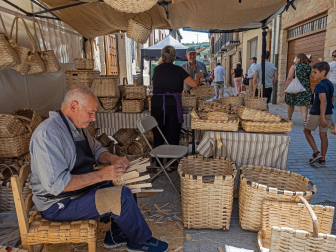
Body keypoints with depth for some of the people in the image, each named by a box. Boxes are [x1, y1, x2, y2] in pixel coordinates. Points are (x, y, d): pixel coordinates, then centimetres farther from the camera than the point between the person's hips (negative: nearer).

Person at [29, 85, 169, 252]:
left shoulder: (78, 127, 5)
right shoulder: (48, 133, -26)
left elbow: (96, 150, 17)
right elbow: (57, 184, -31)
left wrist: (113, 159, -5)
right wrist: (101, 175, -29)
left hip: (81, 188, 10)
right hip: (58, 205, -10)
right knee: (122, 196, -22)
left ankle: (116, 236, 18)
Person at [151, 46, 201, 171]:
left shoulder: (157, 69, 13)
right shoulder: (178, 70, 2)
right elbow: (194, 84, -3)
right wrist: (198, 77, 19)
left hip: (156, 103, 3)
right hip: (172, 104, -2)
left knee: (158, 135, 10)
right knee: (172, 135, 7)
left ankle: (158, 164, 16)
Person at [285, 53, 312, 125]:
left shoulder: (294, 66, -6)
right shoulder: (309, 67, 7)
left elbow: (289, 78, -14)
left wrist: (286, 88, -9)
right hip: (306, 87, 3)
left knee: (291, 104, 12)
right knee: (303, 104, -1)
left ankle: (289, 119, 25)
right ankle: (304, 120, -15)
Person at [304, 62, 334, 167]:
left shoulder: (320, 85, -19)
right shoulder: (330, 84, 9)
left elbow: (323, 101, -26)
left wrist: (322, 118, -28)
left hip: (317, 114, -8)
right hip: (329, 113, 8)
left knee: (307, 131, 11)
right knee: (323, 134, 10)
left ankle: (316, 153, 2)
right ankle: (322, 159, 15)